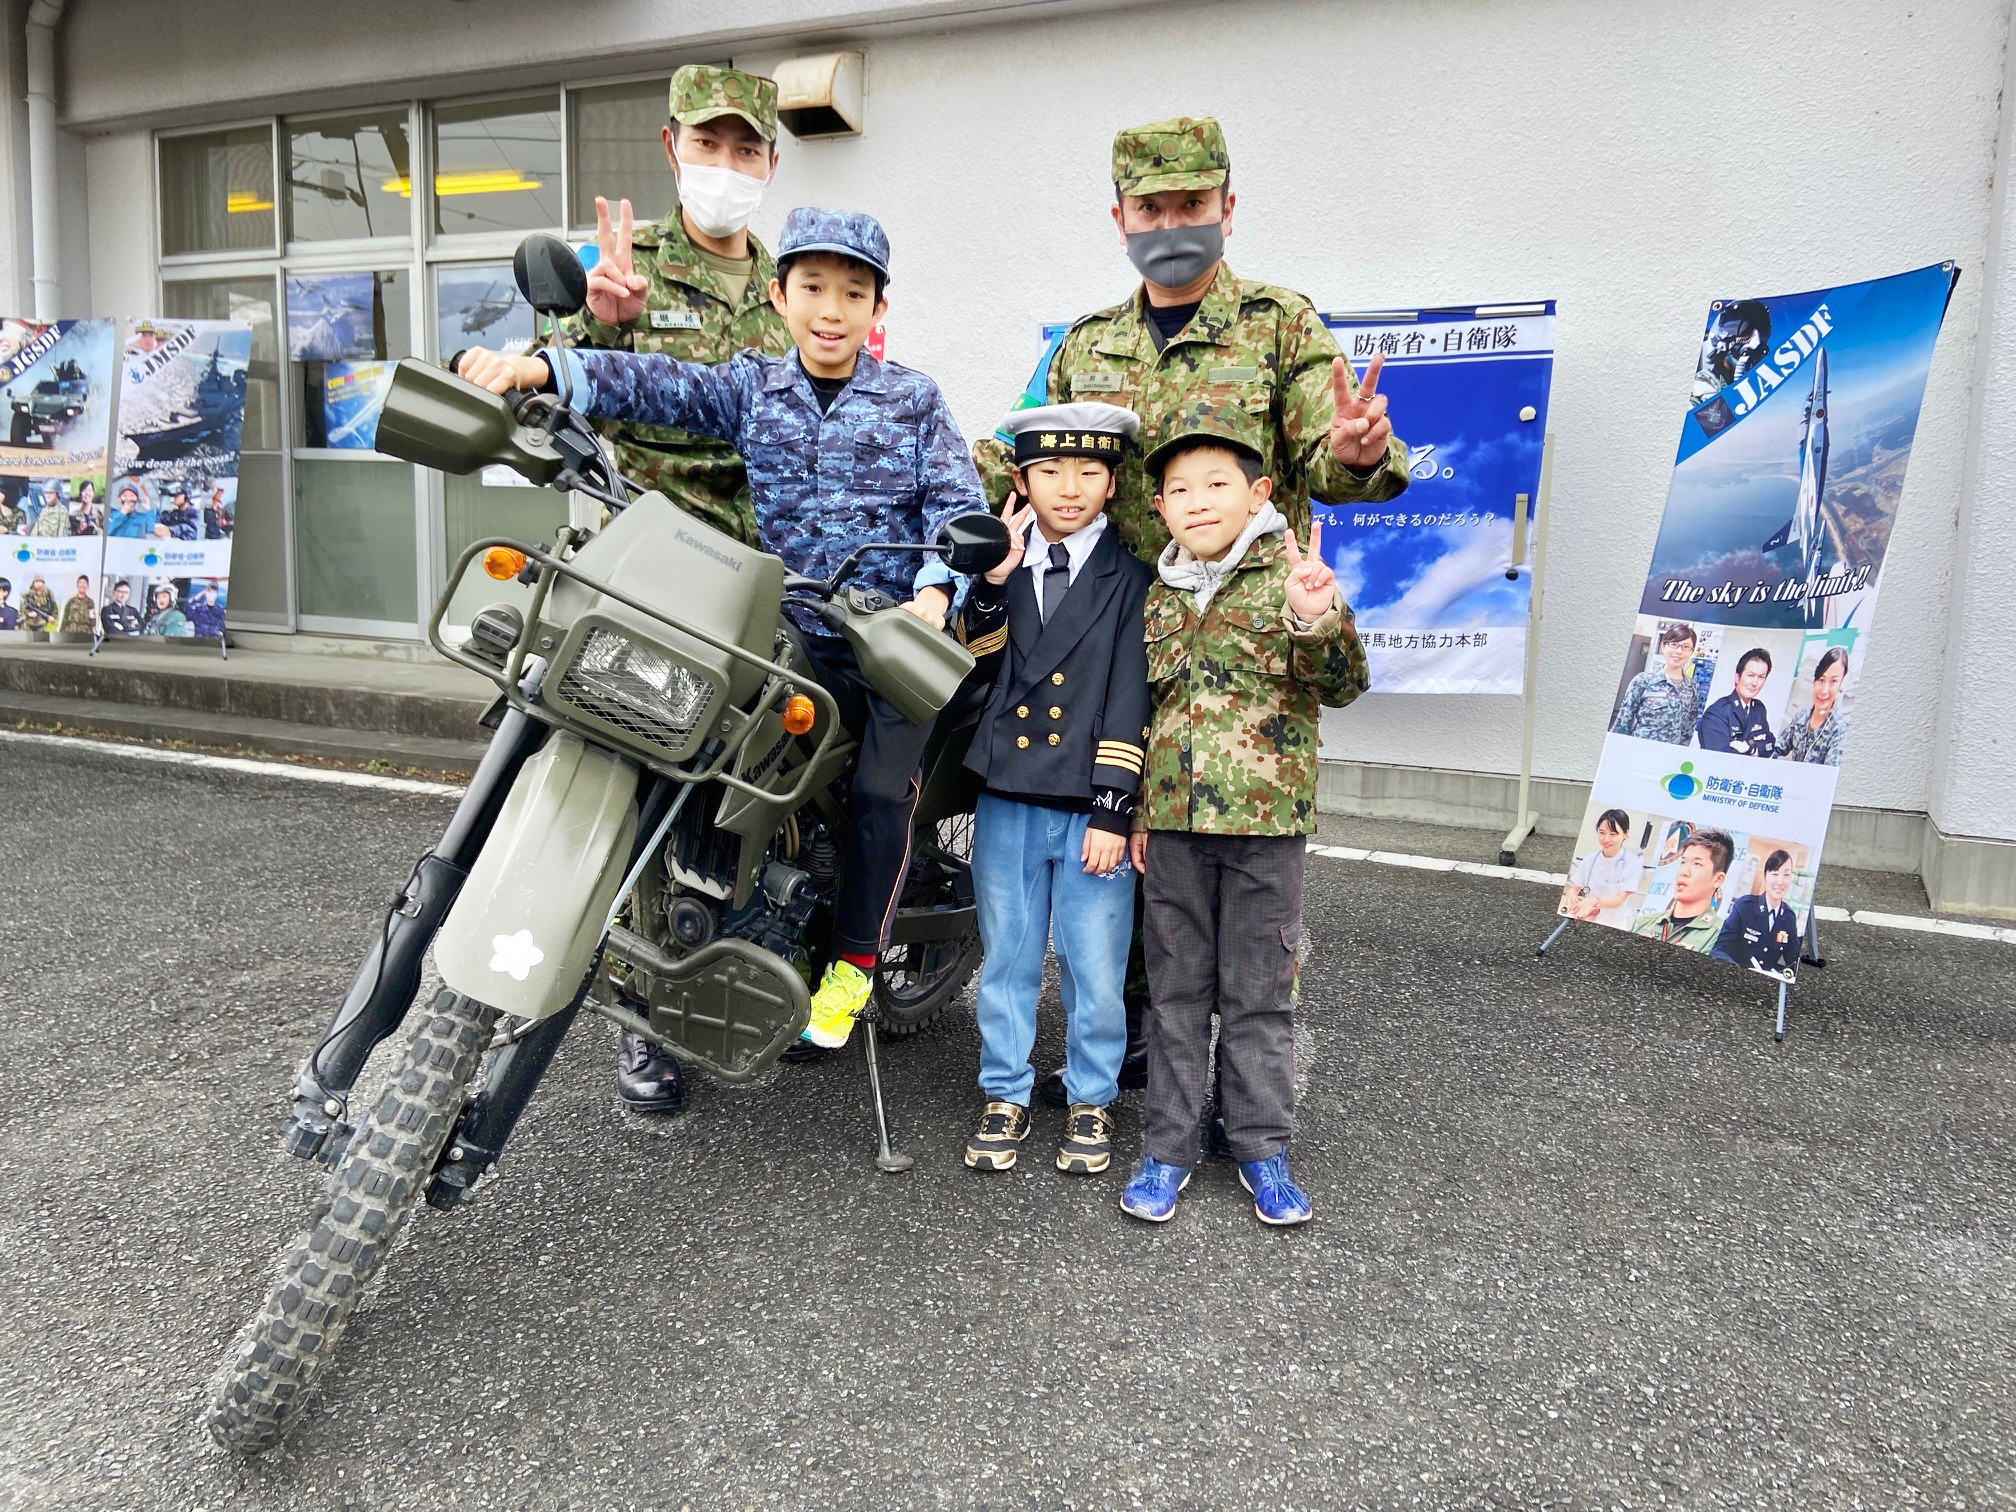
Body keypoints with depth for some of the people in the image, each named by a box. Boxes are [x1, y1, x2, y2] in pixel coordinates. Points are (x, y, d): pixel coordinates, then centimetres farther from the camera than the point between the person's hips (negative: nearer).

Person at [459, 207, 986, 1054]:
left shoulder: (913, 400, 5)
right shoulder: (751, 389, 9)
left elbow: (958, 504, -3)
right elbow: (655, 383, -5)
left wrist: (934, 592, -22)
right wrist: (537, 367, -21)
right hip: (798, 633, 2)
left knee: (881, 790, -12)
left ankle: (856, 958, 8)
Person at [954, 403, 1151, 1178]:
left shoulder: (1130, 578, -1)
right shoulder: (999, 566, 9)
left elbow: (1130, 701, -7)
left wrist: (1113, 811, -12)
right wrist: (993, 579, -16)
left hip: (1091, 808, -3)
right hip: (1007, 801, 3)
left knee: (1095, 968, 6)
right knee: (1006, 958, 13)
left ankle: (1090, 1102, 26)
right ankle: (1005, 1097, 29)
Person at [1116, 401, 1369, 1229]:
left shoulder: (1289, 576, -4)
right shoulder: (1159, 595, 9)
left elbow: (1340, 687, -12)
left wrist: (1317, 618, -32)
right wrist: (1136, 812, 12)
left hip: (1266, 819, -3)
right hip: (1172, 820, 4)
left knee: (1259, 991, 7)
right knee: (1176, 988, 11)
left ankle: (1262, 1146, 22)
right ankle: (1167, 1146, 23)